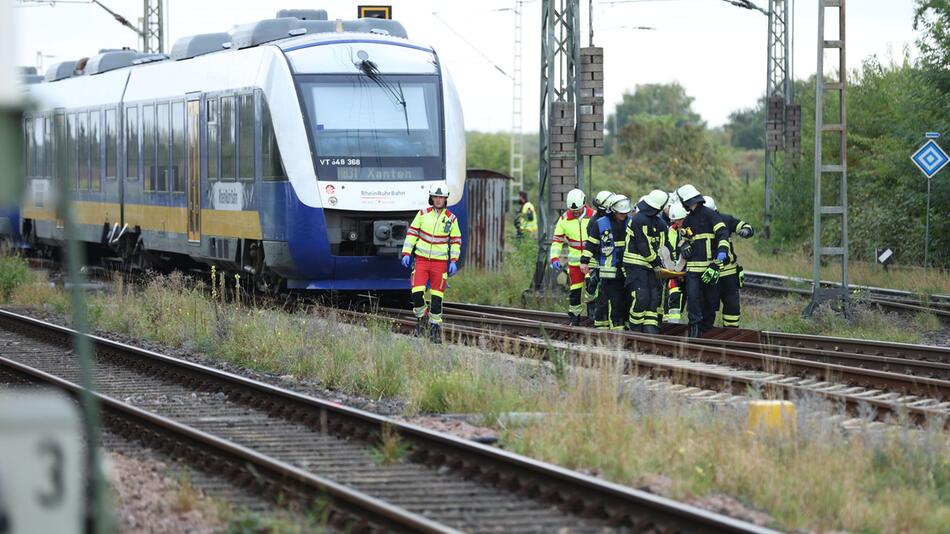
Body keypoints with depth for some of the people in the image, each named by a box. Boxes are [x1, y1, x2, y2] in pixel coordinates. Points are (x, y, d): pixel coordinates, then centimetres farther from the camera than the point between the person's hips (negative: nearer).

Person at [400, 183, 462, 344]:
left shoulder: (451, 219, 2)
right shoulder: (423, 214, 1)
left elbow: (456, 241, 9)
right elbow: (412, 233, 5)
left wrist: (453, 261, 1)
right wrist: (406, 253, -2)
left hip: (440, 262, 0)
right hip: (421, 259, 0)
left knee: (437, 298, -1)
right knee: (417, 293, -14)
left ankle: (435, 327, 12)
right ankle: (421, 318, 11)